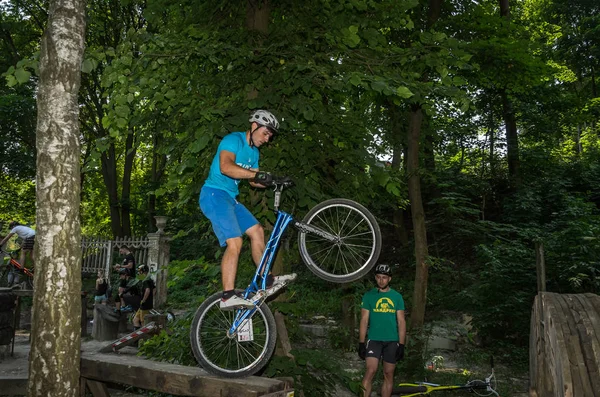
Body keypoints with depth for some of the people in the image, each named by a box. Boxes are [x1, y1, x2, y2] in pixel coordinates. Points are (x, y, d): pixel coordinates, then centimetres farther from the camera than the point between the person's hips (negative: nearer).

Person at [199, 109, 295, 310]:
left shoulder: (254, 152, 17)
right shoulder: (234, 140, -12)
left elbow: (253, 181, 14)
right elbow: (225, 167, -29)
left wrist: (274, 182, -4)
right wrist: (257, 174, -32)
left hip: (230, 198, 10)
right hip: (214, 194, -10)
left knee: (257, 230, 7)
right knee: (234, 243, -19)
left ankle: (267, 280, 13)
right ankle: (228, 297, -19)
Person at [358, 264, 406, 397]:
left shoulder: (397, 296, 5)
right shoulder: (369, 296, 1)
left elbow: (401, 321, 5)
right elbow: (364, 320, 1)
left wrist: (401, 345, -1)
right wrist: (361, 343, -5)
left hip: (392, 341, 2)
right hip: (374, 340, -2)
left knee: (388, 375, 8)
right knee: (371, 371, -16)